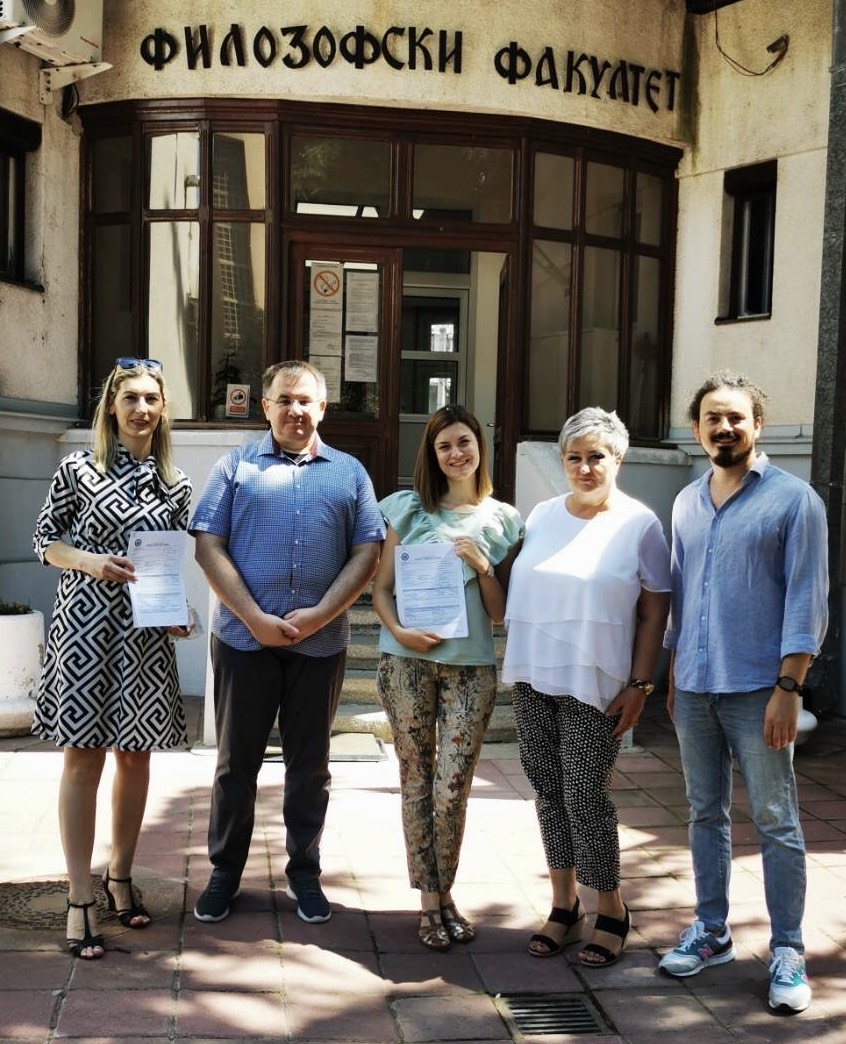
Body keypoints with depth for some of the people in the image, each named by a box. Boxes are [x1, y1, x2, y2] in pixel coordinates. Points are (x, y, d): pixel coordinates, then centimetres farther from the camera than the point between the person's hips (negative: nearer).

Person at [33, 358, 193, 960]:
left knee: (135, 756, 11)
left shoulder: (176, 485, 7)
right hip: (86, 627, -3)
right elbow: (44, 540, 3)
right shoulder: (78, 470, -1)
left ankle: (121, 876, 28)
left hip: (148, 633, 4)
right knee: (84, 757, -2)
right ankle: (81, 899, 4)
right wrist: (87, 560, -15)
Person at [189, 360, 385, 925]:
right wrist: (255, 618, -13)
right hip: (244, 637, -1)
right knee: (237, 761, 9)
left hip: (321, 642, 1)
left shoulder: (349, 472, 8)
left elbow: (368, 552, 2)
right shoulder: (237, 466, 4)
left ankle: (305, 872, 24)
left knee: (310, 764, 11)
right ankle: (225, 871, 22)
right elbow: (209, 546, -3)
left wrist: (319, 613, -11)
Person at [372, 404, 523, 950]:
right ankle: (430, 902, 18)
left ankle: (445, 894, 20)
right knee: (417, 783, 6)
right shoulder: (408, 509, 6)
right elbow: (382, 587, 7)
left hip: (471, 666, 0)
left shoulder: (503, 520, 7)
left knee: (452, 792, -2)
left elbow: (501, 612, 7)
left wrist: (482, 567, -9)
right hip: (407, 661, 0)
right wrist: (399, 631, -10)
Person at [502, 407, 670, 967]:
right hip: (533, 678, 5)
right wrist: (517, 665, 9)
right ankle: (564, 905, 22)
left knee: (586, 796, -5)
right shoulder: (542, 515, 9)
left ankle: (612, 911, 13)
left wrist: (640, 684, -9)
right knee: (550, 793, 9)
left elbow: (655, 611, -4)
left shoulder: (639, 524, -4)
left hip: (595, 684, -5)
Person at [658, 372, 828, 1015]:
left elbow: (807, 602, -9)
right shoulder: (687, 503, 11)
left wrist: (788, 686, -15)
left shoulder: (793, 500, -6)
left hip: (758, 689, -5)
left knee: (775, 822, 1)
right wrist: (673, 676, 14)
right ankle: (712, 931, 25)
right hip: (695, 687, 5)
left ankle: (788, 952, 11)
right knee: (707, 814, 13)